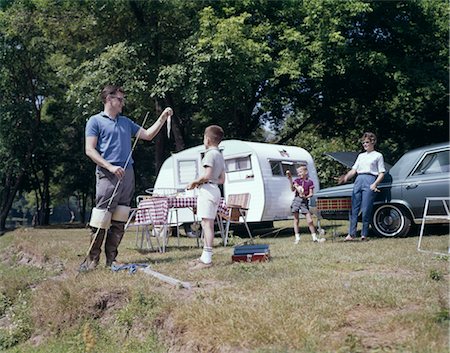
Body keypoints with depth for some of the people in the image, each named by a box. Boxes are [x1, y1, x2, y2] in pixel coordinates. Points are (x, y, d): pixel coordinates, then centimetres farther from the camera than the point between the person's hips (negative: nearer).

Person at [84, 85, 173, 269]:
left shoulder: (126, 122, 22)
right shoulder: (95, 121, 3)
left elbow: (148, 135, 23)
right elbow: (90, 150, -5)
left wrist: (163, 117, 12)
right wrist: (110, 167, -16)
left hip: (127, 174, 6)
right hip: (107, 175, -6)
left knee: (119, 220, 6)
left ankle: (111, 259, 12)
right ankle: (93, 259, 0)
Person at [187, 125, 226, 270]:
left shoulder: (210, 154, -9)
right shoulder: (220, 156, 20)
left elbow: (207, 175, -20)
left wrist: (195, 182, -5)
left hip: (207, 190, -10)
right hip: (215, 190, 10)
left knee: (207, 224, -13)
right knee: (207, 224, 13)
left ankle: (207, 259, -15)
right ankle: (204, 257, 20)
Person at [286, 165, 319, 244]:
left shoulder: (310, 182, 4)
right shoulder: (297, 180, 6)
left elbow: (311, 193, 0)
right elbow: (293, 189, -8)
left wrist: (306, 196, -20)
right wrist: (290, 179, -17)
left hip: (305, 201, -1)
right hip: (297, 200, 1)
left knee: (310, 221, -4)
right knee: (296, 220, 3)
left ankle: (314, 237, 6)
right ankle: (297, 238, 9)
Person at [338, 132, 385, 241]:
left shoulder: (378, 156, 9)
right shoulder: (361, 156, 23)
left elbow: (381, 173, 3)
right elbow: (353, 170, 15)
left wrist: (375, 184, -12)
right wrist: (345, 177, -3)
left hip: (370, 181, -5)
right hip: (358, 181, 5)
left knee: (366, 210, -8)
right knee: (354, 208, -2)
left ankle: (364, 234, -1)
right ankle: (351, 234, -1)